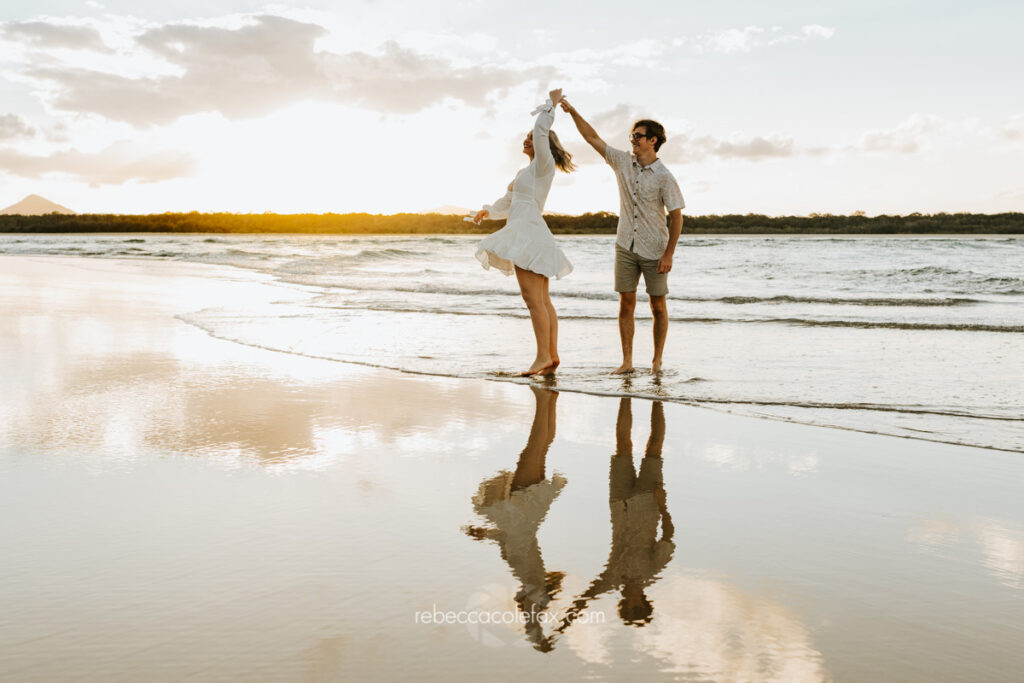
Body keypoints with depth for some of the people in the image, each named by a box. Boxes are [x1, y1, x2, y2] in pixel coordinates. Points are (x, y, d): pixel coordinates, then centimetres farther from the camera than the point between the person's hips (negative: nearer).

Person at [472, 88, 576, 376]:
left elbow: (541, 131, -19)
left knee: (533, 299, -14)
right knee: (542, 301, 7)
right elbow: (509, 201, 33)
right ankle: (552, 355, 9)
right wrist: (488, 211, 22)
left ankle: (543, 356, -15)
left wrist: (551, 104, -8)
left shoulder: (543, 165, -5)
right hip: (526, 235, 10)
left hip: (529, 232, -10)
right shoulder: (526, 172, 23)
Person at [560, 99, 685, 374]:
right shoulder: (622, 162, 2)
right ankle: (627, 361, 6)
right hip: (625, 247, 4)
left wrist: (669, 255, -14)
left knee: (658, 305, 3)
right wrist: (572, 112, -1)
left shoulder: (664, 177, -11)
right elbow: (593, 137, 7)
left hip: (654, 251, -4)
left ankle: (657, 360, 14)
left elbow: (676, 216, -10)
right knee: (626, 303, 2)